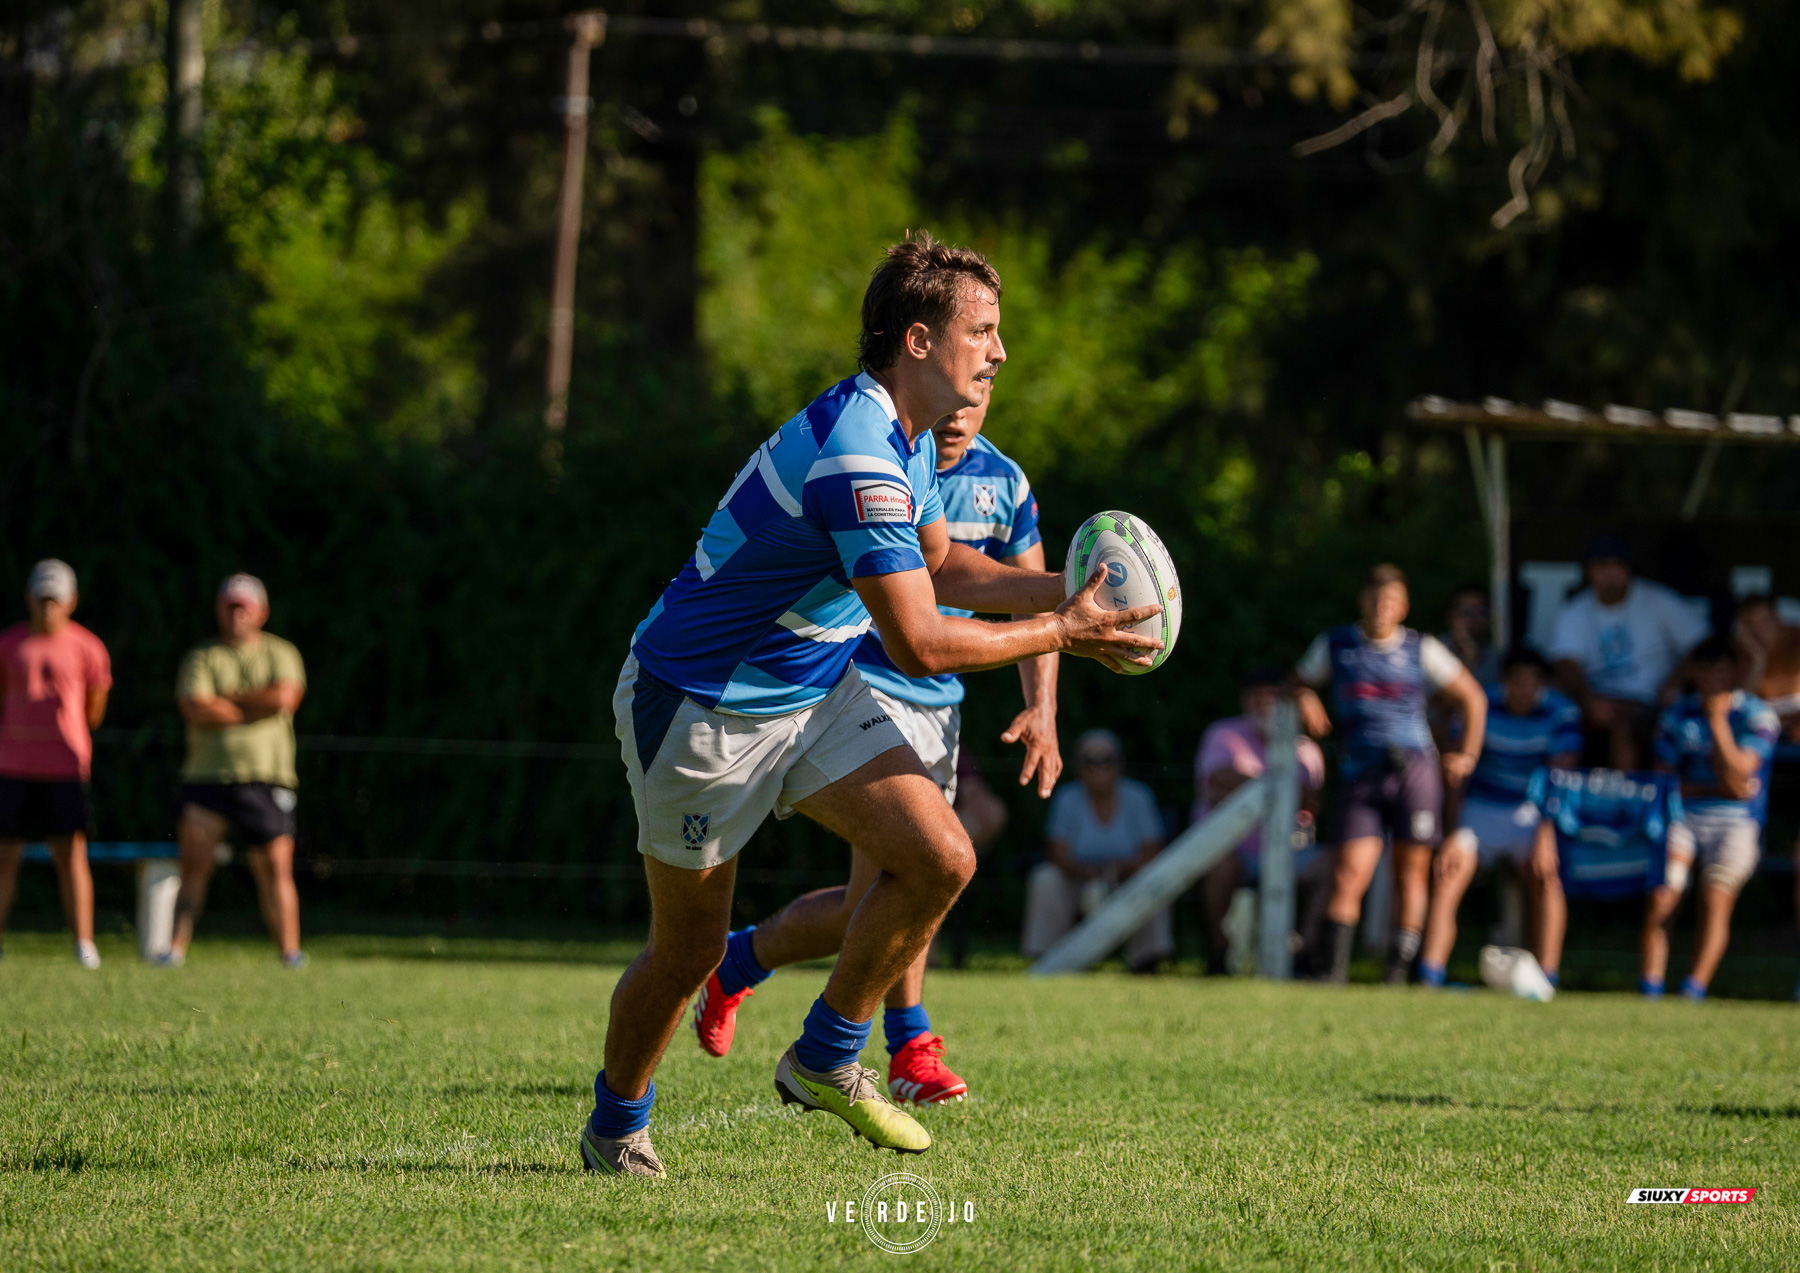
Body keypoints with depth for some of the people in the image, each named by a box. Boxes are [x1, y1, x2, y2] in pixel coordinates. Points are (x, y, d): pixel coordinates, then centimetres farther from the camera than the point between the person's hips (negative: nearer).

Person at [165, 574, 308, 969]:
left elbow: (286, 696, -10)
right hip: (208, 777, 0)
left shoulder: (281, 654, 10)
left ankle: (290, 951, -4)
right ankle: (177, 948, -6)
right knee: (194, 866, -6)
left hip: (267, 779, 0)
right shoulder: (202, 658, 8)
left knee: (276, 867, -6)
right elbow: (196, 710, -9)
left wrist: (227, 697, -5)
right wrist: (255, 708, -7)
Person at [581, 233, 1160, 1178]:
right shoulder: (856, 457, -30)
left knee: (940, 858, -10)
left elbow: (941, 567, 17)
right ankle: (615, 1124, 29)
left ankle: (825, 1059, 7)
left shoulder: (905, 440, 1)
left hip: (813, 692, 9)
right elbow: (921, 644, -30)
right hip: (700, 704, -9)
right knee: (688, 948, 3)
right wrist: (1058, 634, -19)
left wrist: (1062, 591, 2)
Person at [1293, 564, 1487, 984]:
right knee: (1349, 874, -12)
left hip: (1415, 769, 0)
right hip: (1360, 777, 0)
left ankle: (1399, 973, 8)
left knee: (1412, 872, 1)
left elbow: (1473, 698, 14)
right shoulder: (1334, 646, 9)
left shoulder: (1422, 650, 6)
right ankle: (1335, 970, -12)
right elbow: (1300, 680, 24)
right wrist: (1305, 701, 1)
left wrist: (1467, 755, 10)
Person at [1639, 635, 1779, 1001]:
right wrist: (1717, 789, -5)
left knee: (1716, 895, -24)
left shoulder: (1758, 716, -1)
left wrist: (1717, 721, -15)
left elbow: (1736, 777, -11)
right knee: (1662, 893, -20)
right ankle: (1649, 984, -23)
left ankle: (1695, 986, -30)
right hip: (1683, 816, 2)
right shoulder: (1678, 714, 9)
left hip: (1735, 823, -2)